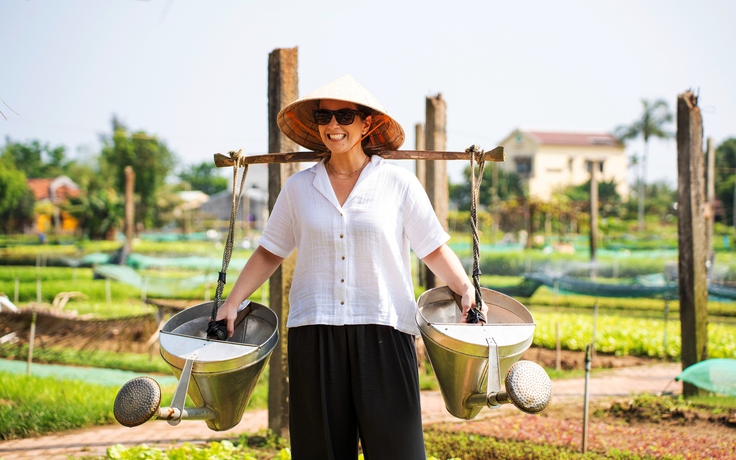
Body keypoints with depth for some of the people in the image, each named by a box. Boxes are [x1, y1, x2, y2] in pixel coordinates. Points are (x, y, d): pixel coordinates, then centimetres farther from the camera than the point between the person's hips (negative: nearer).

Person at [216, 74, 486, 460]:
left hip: (383, 331, -2)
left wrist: (465, 288, -10)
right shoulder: (299, 188, 9)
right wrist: (232, 301, 8)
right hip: (314, 334, 2)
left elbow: (434, 249, 5)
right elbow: (270, 252, 16)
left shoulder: (398, 184, 3)